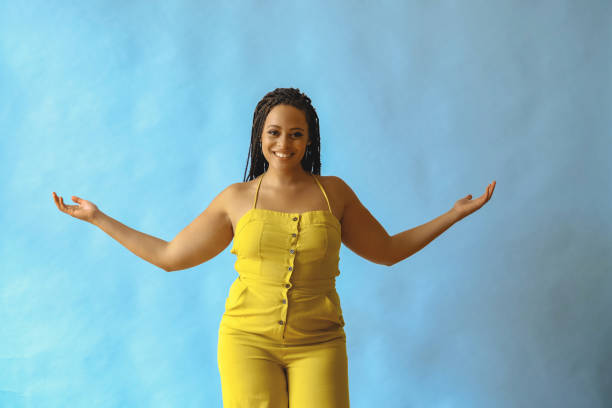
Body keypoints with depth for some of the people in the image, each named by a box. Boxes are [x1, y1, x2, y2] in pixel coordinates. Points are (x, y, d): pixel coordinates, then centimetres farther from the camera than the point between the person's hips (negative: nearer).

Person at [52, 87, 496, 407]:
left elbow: (388, 250, 19)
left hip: (318, 344, 1)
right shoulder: (236, 199, 7)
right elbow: (169, 255, 14)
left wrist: (455, 214, 16)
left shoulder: (334, 192, 8)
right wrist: (97, 217, 15)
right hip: (249, 341, 0)